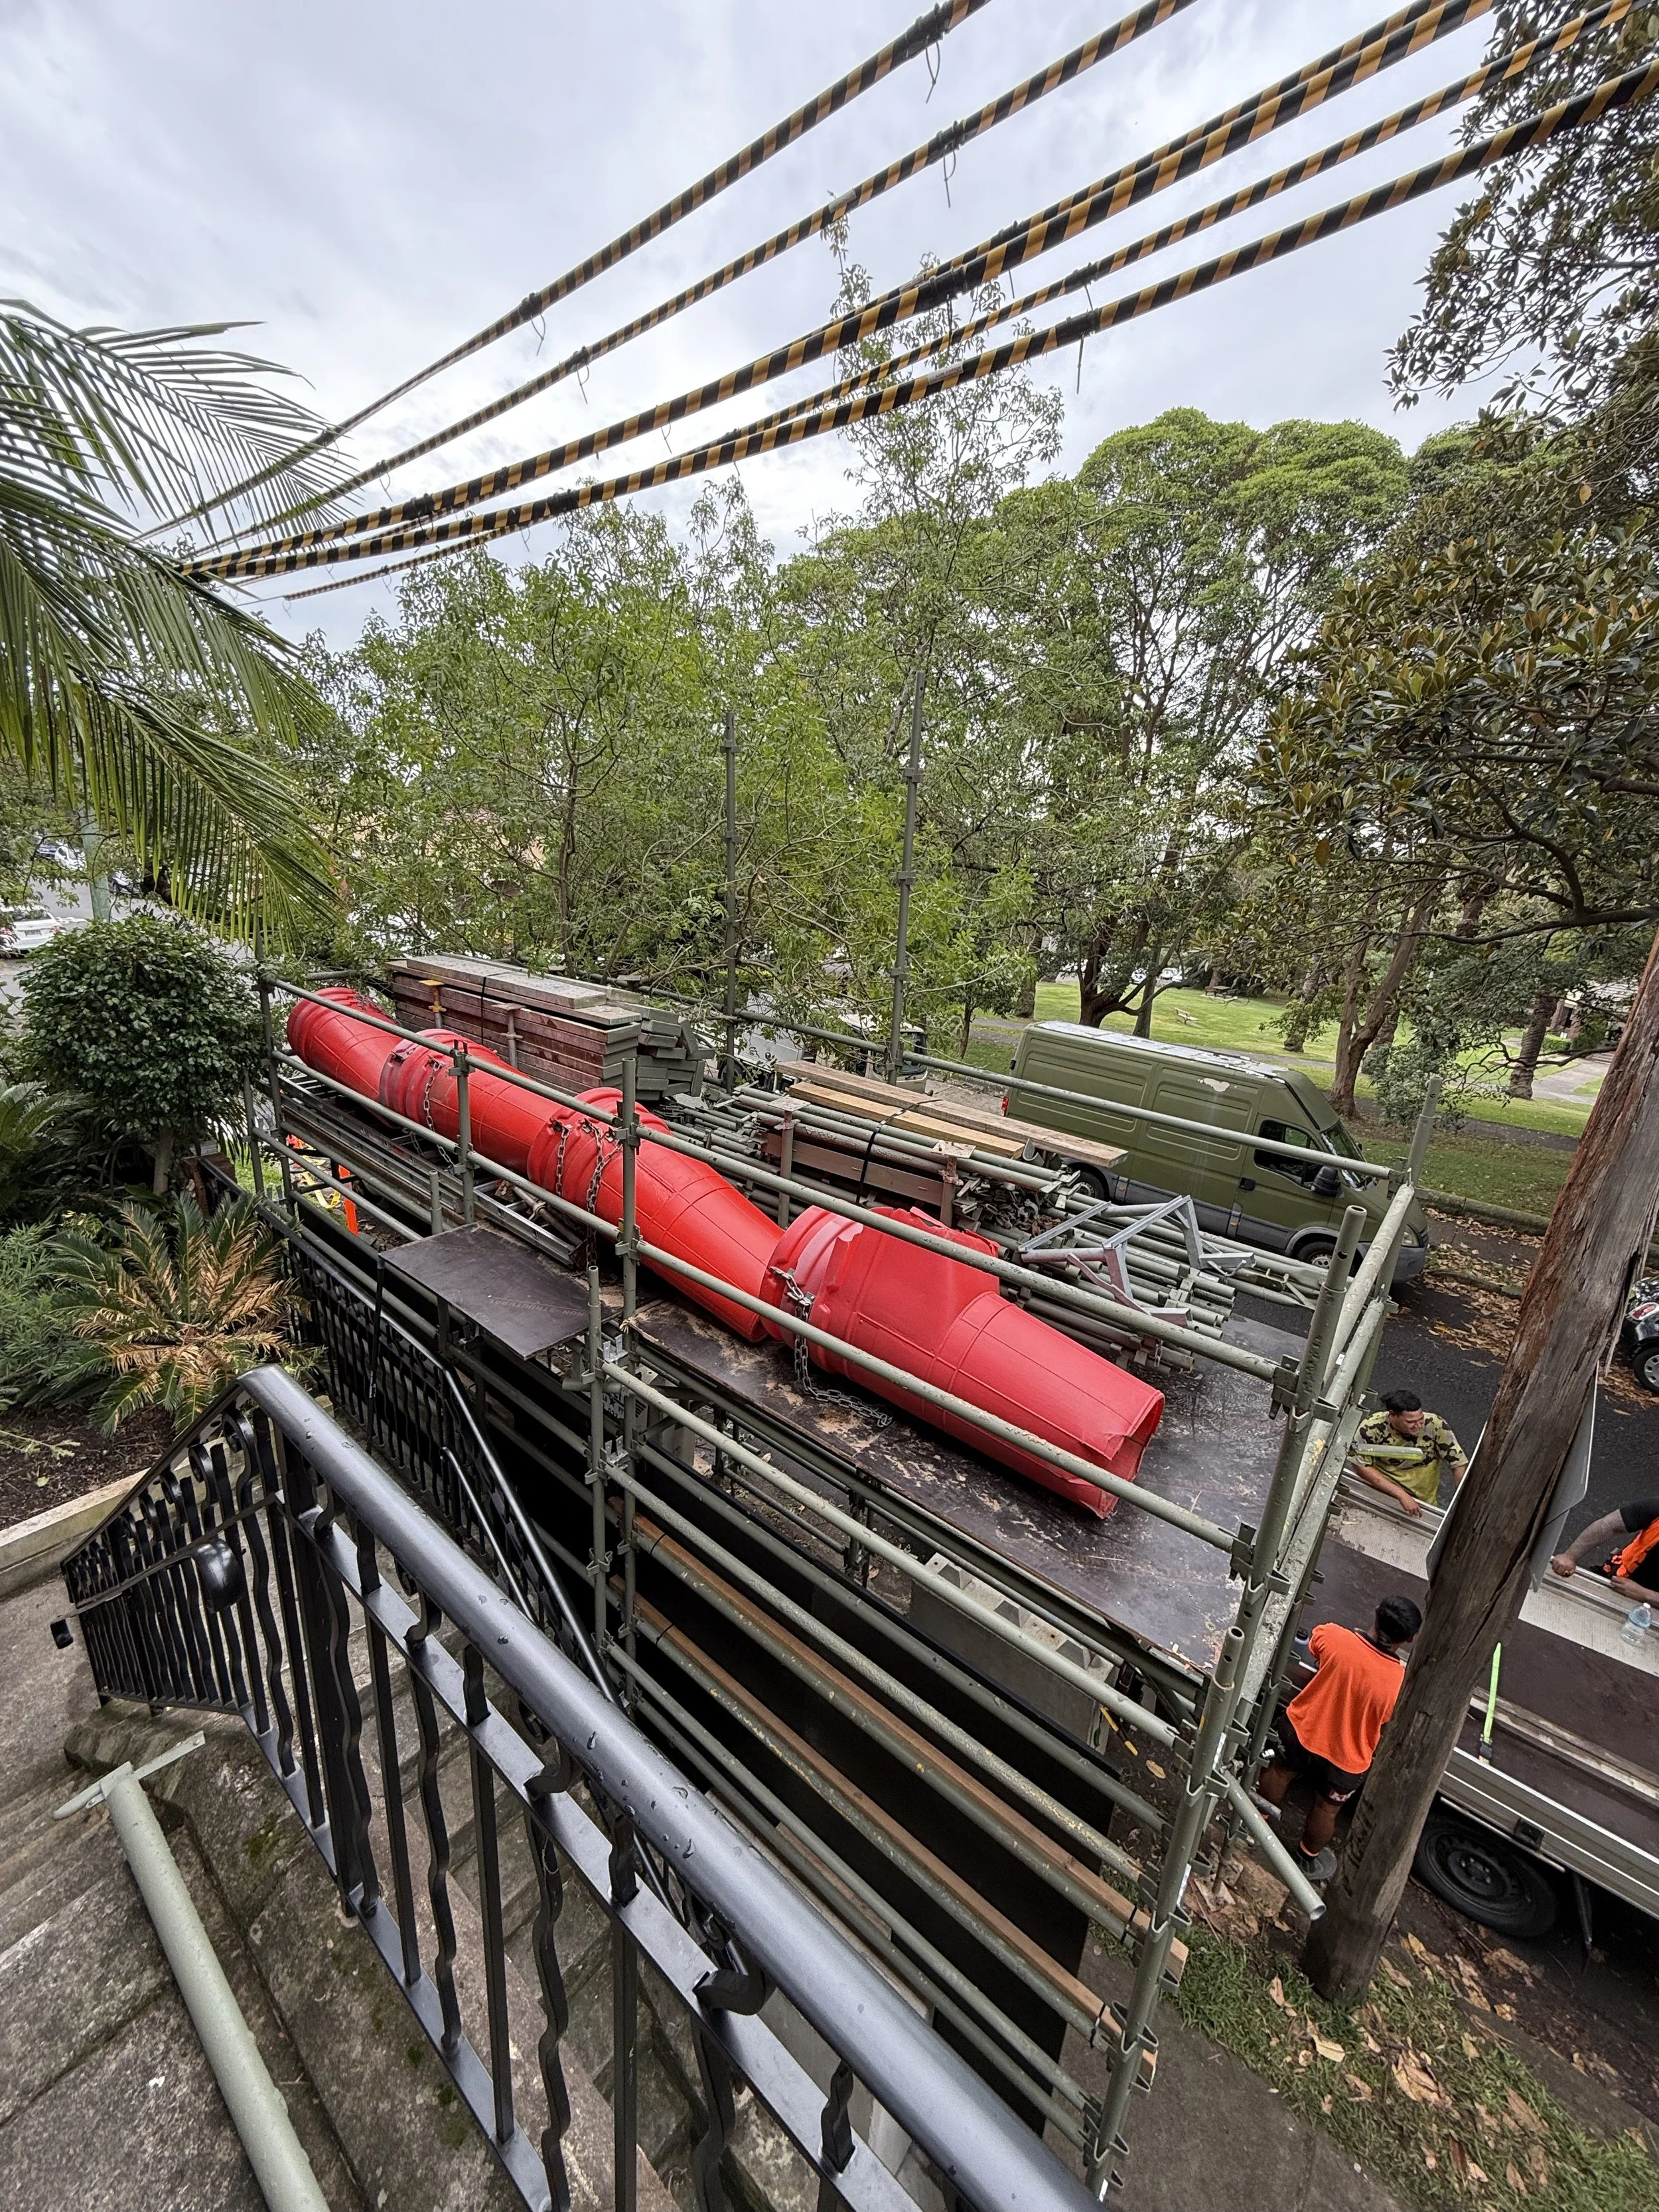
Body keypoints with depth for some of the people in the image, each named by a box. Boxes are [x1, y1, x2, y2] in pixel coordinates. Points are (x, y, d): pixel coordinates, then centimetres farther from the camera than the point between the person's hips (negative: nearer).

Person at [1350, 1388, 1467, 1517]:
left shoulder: (1435, 1425, -20)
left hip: (1423, 1501, 2)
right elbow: (1363, 1466, -17)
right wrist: (1402, 1495, -23)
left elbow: (1459, 1464, -9)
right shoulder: (1371, 1428, -24)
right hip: (1379, 1488, -2)